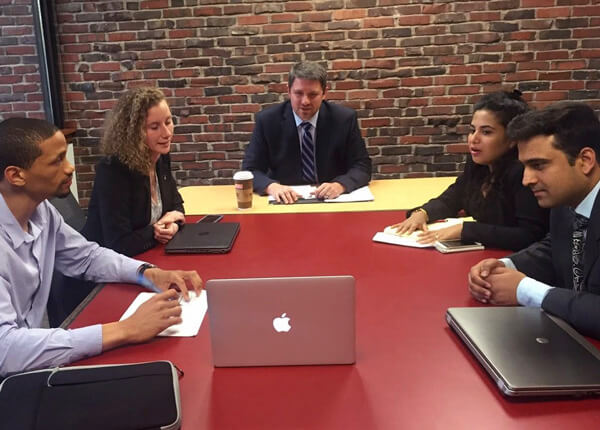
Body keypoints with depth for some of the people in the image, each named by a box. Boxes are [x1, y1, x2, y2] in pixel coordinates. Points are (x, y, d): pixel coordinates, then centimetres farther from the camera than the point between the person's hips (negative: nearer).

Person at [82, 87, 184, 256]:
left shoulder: (162, 157, -3)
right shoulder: (112, 171, -23)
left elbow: (175, 204, 11)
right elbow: (119, 245, -28)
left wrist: (172, 224, -11)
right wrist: (158, 230, -14)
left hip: (144, 259, 7)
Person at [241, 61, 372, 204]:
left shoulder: (344, 118, -5)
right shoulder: (267, 120, -6)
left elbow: (362, 166, -3)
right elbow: (250, 170, -4)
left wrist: (340, 185, -23)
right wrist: (271, 186, -25)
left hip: (332, 200, 1)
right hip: (286, 201, 0)